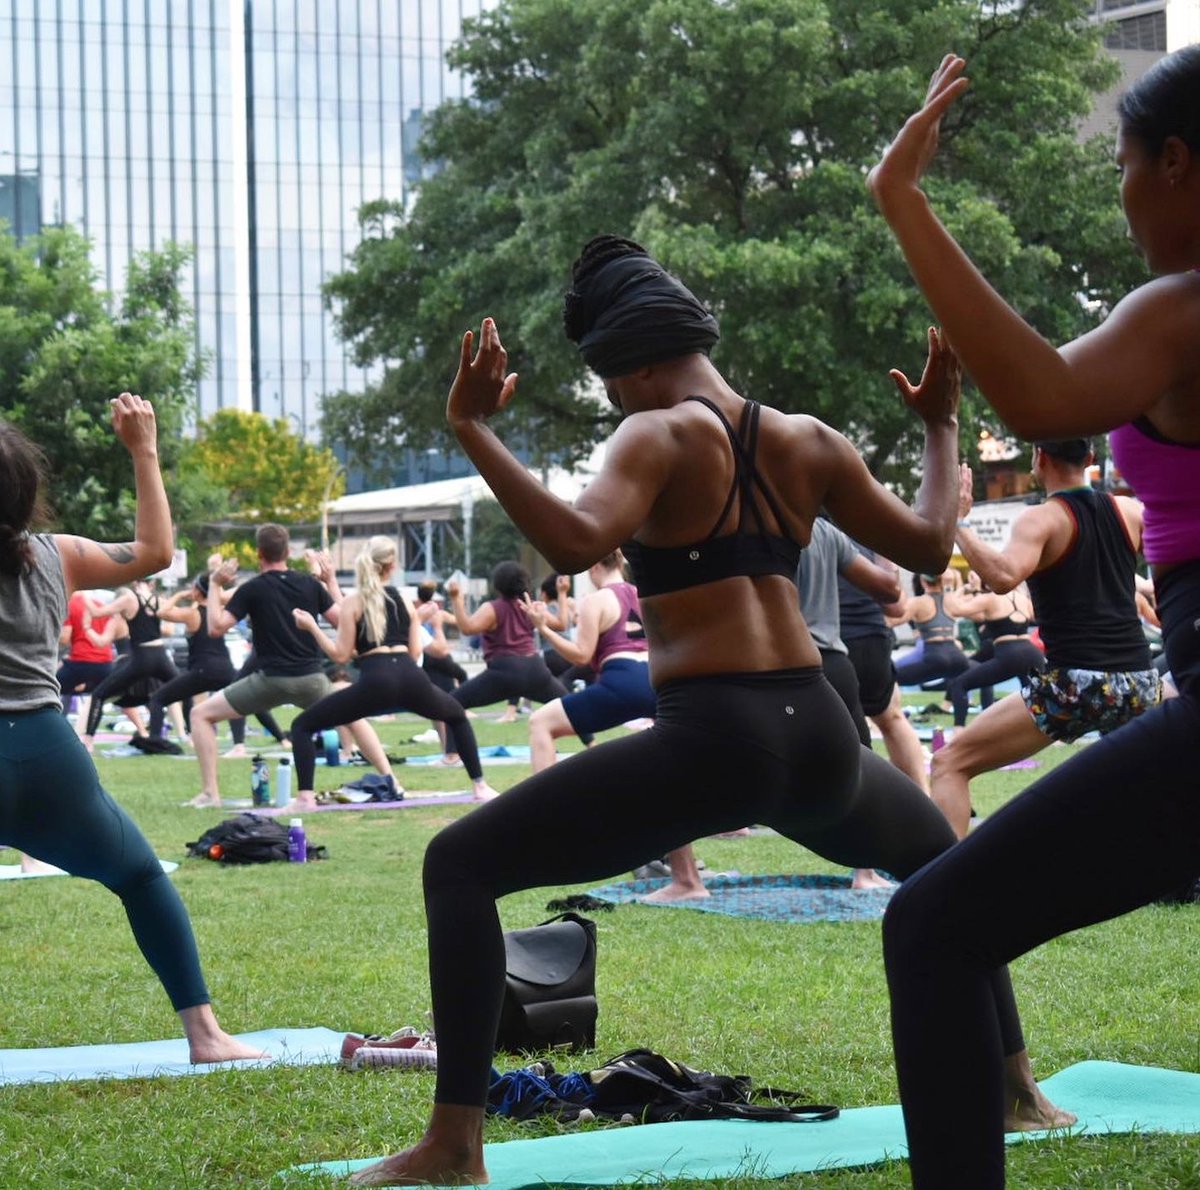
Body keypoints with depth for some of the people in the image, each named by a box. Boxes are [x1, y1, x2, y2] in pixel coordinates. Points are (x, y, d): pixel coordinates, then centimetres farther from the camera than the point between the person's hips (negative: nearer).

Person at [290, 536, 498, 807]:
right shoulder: (404, 600, 19)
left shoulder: (352, 602, 8)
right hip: (411, 679, 4)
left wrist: (312, 628, 9)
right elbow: (415, 651, 17)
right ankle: (481, 787, 29)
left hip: (375, 682, -4)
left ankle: (305, 798, -13)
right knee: (457, 715, 35)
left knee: (302, 726, 7)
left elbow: (341, 655, 3)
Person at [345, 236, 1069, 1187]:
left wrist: (473, 431, -16)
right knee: (938, 854, 40)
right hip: (818, 739, 6)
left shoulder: (663, 436, -4)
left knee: (460, 865, 2)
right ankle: (1015, 1086, 38)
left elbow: (575, 542, -22)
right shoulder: (808, 442, 13)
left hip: (710, 741, -6)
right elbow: (928, 545, 21)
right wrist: (942, 428, 36)